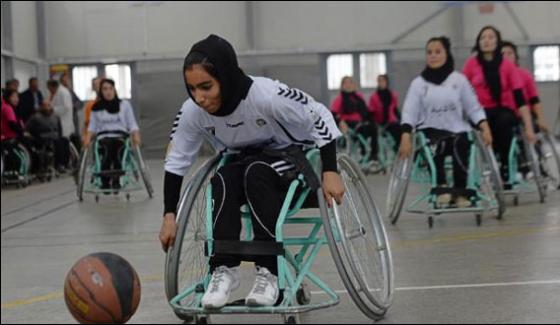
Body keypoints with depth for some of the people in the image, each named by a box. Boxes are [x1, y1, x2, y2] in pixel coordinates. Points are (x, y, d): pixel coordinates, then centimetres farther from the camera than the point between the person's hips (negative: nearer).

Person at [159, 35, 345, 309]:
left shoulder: (268, 95, -34)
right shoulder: (192, 111, -21)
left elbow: (320, 119, -20)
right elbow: (176, 162, -7)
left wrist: (330, 172, -24)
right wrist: (169, 215, -10)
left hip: (290, 156, -4)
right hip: (243, 160, 4)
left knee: (256, 172, -34)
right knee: (222, 181, -29)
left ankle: (269, 271, -31)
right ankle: (224, 269, -24)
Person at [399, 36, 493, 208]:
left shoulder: (459, 80, 10)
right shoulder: (418, 83, 8)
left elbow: (474, 108, 8)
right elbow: (409, 112, 0)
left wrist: (485, 127, -9)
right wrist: (406, 136, -16)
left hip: (457, 129, 1)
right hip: (430, 131, 0)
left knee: (460, 143, -33)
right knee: (438, 144, -35)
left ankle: (460, 192, -23)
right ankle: (441, 187, -24)